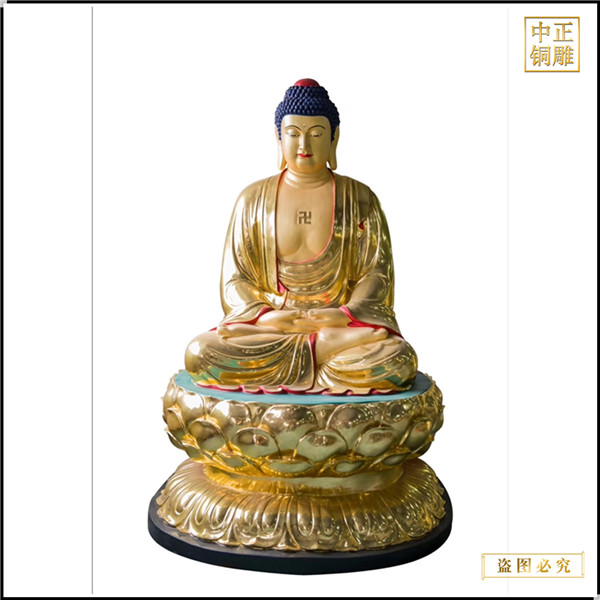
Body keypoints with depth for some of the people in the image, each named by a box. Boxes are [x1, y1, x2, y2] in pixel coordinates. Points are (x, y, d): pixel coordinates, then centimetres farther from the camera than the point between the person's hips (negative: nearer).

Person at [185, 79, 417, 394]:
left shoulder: (360, 199, 6)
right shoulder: (253, 199, 9)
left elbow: (377, 273, 1)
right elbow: (234, 277, 6)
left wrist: (345, 314, -18)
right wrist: (264, 315, -14)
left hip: (343, 323, -1)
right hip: (269, 323, 2)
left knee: (397, 360, -32)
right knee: (200, 353, -27)